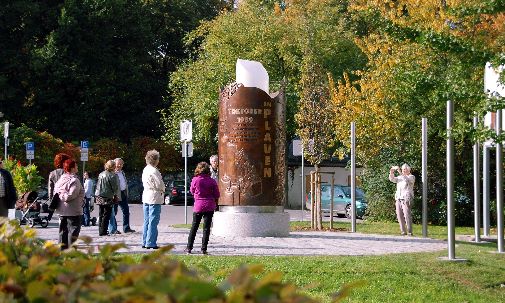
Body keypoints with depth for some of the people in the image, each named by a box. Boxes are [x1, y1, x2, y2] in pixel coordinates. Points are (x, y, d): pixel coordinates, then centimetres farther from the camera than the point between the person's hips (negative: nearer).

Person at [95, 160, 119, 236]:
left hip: (99, 197, 7)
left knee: (101, 215, 13)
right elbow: (115, 187, -10)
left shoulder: (101, 174, 7)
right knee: (106, 215, -1)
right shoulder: (112, 175, -13)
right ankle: (103, 232, -3)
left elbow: (97, 185, 12)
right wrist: (115, 194, 7)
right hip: (107, 197, -7)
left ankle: (101, 231, 16)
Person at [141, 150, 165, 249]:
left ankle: (145, 242, 17)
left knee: (147, 221, 14)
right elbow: (160, 184, -19)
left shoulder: (145, 170, 11)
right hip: (154, 198, -9)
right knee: (153, 222, -5)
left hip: (146, 196, 9)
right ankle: (151, 243, -5)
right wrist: (162, 190, 4)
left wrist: (161, 189, 11)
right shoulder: (154, 171, -18)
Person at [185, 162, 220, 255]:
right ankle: (204, 249, 2)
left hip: (198, 206, 0)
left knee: (194, 227, 12)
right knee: (206, 228, 4)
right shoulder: (212, 181, -7)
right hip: (209, 206, 0)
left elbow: (192, 191, 8)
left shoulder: (195, 180, -8)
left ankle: (189, 248, 14)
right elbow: (217, 195, -2)